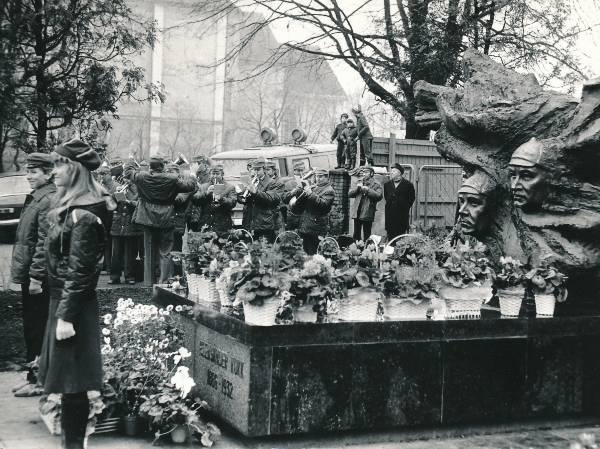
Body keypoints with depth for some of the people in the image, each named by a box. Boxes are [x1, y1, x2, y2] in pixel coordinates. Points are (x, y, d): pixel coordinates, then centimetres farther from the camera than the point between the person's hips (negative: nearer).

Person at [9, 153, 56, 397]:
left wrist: (36, 276, -21)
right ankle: (34, 375, 25)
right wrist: (19, 274, 19)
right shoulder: (34, 198, 14)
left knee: (36, 330, -2)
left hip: (38, 278, -10)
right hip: (28, 275, 10)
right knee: (32, 328, 15)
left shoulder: (49, 201, -16)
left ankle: (39, 380, 7)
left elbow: (45, 243, -21)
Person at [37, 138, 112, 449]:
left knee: (71, 379, -1)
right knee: (68, 379, 16)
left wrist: (66, 316, -20)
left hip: (73, 303, -9)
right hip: (62, 298, 9)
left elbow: (79, 271, -20)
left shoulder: (83, 214, -18)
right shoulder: (69, 206, 11)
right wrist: (61, 311, 13)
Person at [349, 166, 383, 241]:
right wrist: (357, 187, -6)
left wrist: (368, 190, -18)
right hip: (357, 213, 5)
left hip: (367, 214, -5)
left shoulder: (376, 185, 0)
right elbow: (350, 194, 9)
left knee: (366, 235, 0)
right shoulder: (359, 183, 17)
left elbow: (379, 196, -16)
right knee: (356, 234, 10)